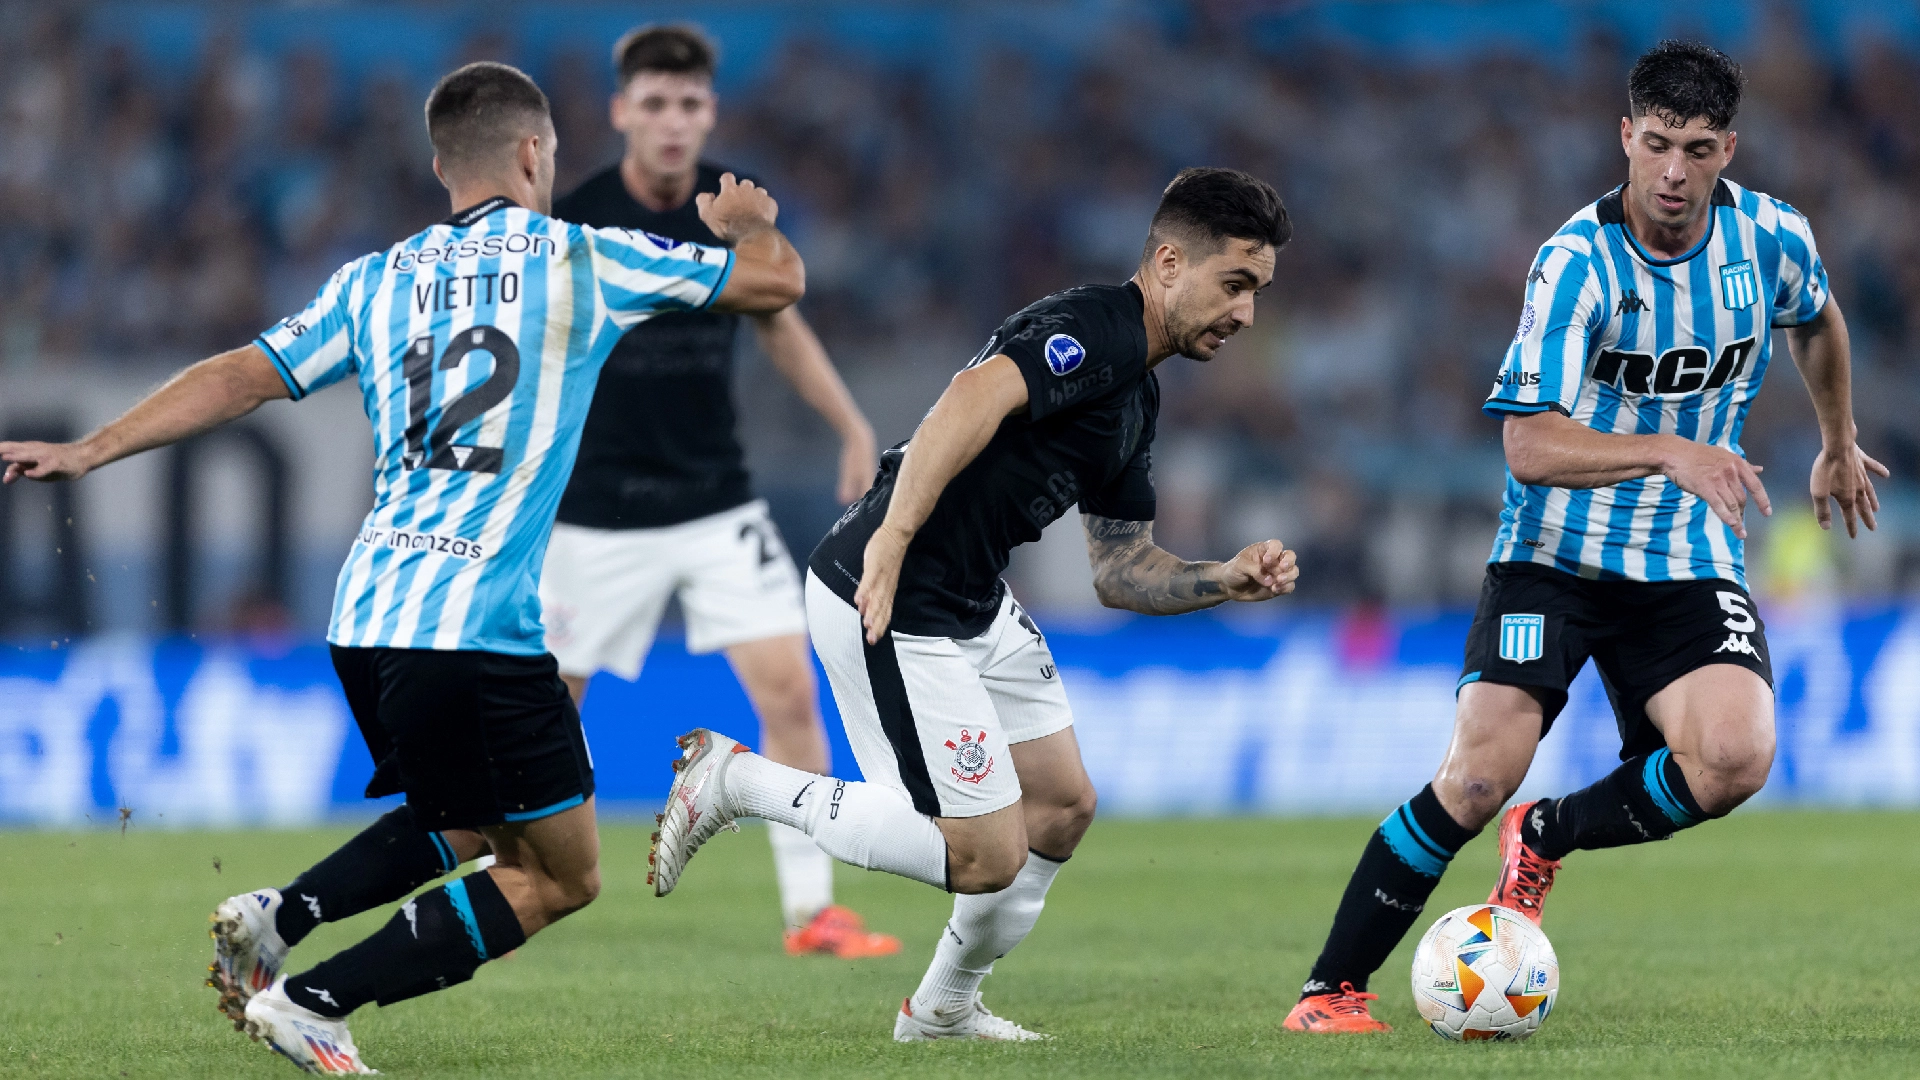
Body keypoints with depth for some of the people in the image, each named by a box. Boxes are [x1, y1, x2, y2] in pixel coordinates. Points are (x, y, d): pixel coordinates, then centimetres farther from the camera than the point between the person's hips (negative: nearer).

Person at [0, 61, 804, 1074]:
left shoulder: (378, 281, 14)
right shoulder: (587, 262, 3)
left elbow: (244, 376, 10)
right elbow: (776, 279, 10)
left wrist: (90, 450, 15)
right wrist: (745, 221, 32)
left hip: (365, 611, 7)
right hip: (475, 626, -7)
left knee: (472, 820, 27)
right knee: (560, 873, 5)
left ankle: (275, 917, 7)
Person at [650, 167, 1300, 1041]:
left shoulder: (1136, 394, 16)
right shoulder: (1094, 331, -16)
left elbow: (1120, 569, 21)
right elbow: (973, 398, -34)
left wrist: (1229, 580, 4)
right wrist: (891, 540, -41)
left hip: (974, 605, 11)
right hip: (889, 606, -11)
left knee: (1062, 807, 15)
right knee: (988, 856, -6)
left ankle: (946, 1008, 32)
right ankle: (735, 780, 4)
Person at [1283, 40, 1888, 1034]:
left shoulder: (1771, 238, -4)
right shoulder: (1577, 263, -19)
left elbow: (1817, 321, 22)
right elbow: (1529, 447, -26)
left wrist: (1838, 446, 35)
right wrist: (1667, 451, -39)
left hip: (1690, 565, 4)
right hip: (1554, 554, -3)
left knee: (1733, 763, -22)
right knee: (1480, 774, -19)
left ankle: (1545, 839, 8)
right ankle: (1330, 990, -4)